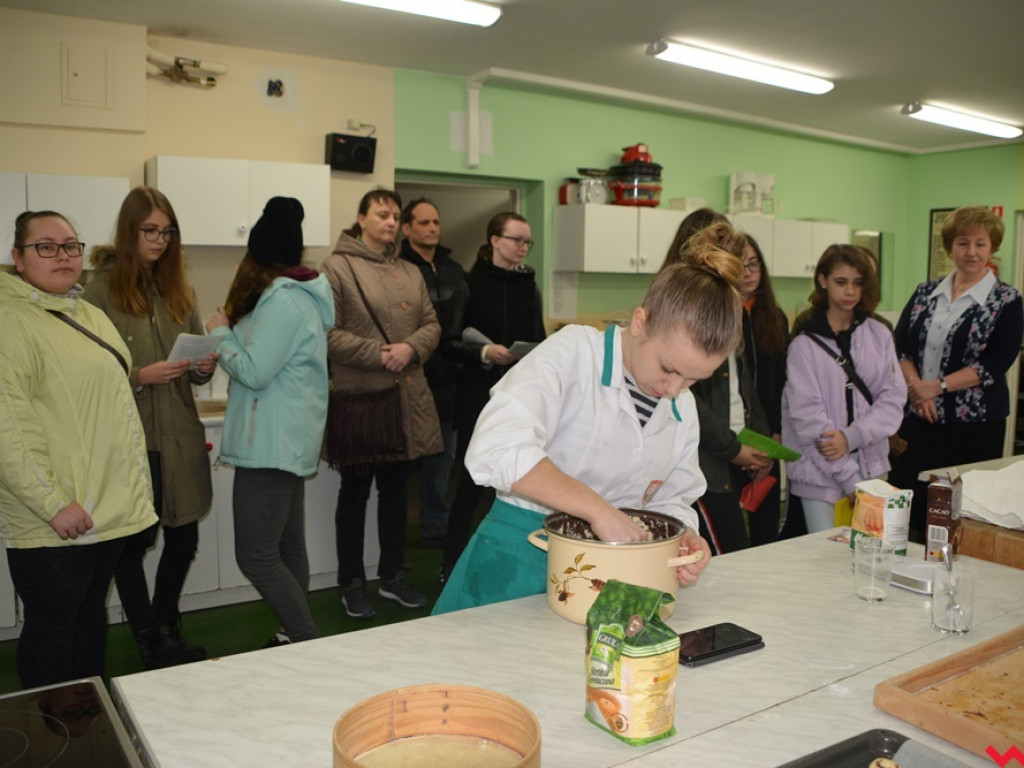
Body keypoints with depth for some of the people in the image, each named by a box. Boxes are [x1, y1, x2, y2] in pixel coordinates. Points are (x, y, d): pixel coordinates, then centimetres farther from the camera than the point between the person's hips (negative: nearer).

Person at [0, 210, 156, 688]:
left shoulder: (87, 314, 14)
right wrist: (53, 504, -23)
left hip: (108, 505, 9)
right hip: (52, 521, -8)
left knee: (92, 610, 19)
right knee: (51, 626, 5)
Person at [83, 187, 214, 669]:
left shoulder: (177, 288, 12)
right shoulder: (103, 289, -4)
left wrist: (204, 367, -6)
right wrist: (139, 376, -20)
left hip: (179, 436, 5)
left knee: (184, 537, 10)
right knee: (132, 543, 5)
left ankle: (164, 628, 32)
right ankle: (151, 643, 22)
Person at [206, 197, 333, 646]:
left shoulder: (282, 299, -17)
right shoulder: (302, 295, 13)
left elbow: (254, 371, -19)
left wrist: (220, 333, -4)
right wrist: (233, 332, 12)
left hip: (271, 444, -10)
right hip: (291, 440, 10)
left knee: (255, 555, -6)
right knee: (288, 547, 16)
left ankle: (308, 643, 0)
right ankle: (295, 637, 27)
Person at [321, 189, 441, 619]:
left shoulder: (410, 272, 13)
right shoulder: (337, 268, -5)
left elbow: (431, 324, 10)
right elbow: (328, 333, -13)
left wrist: (411, 348, -10)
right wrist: (379, 354, -19)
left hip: (407, 396, 6)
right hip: (358, 395, -5)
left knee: (395, 489, 15)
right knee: (355, 491, 7)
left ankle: (393, 577, 29)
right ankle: (352, 584, 22)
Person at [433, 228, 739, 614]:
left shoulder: (683, 409, 8)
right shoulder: (575, 351, -14)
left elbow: (671, 499, 14)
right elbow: (497, 448, -27)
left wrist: (683, 538, -9)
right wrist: (601, 509, -28)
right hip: (518, 565, -5)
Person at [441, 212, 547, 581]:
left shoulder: (528, 285, 11)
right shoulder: (470, 283, -3)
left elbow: (539, 340, 14)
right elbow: (452, 341, -6)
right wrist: (484, 352, -21)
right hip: (478, 395, -4)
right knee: (472, 480, -1)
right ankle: (451, 563, 13)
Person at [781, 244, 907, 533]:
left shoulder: (879, 335, 6)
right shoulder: (805, 342, -6)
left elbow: (894, 397, 2)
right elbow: (807, 414, -11)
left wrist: (852, 437, -15)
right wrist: (849, 478, -13)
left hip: (871, 465, 4)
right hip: (820, 471, -3)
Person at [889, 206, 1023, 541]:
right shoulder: (926, 293, 11)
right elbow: (900, 344, 4)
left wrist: (938, 386, -15)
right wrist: (916, 387, -12)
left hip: (974, 424, -3)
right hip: (917, 416, 3)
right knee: (909, 504, 4)